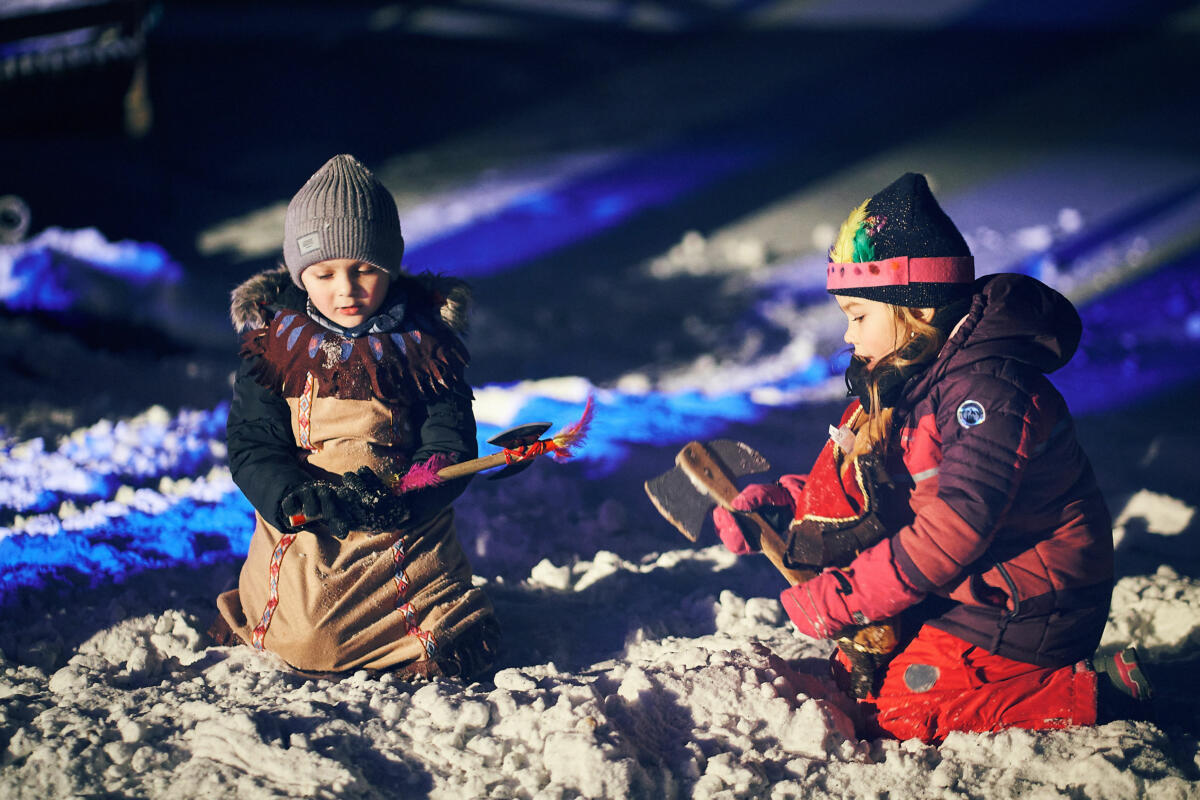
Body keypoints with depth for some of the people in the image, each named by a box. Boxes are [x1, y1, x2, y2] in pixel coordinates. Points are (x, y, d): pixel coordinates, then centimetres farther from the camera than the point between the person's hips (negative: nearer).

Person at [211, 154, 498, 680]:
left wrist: (398, 500, -24)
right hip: (302, 537, 0)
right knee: (307, 648, -14)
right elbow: (252, 448, -2)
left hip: (407, 534, 0)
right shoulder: (274, 342, 1)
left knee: (459, 653, -13)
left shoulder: (426, 344, 0)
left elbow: (451, 449, -5)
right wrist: (299, 495, -23)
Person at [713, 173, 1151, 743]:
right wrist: (775, 505, -9)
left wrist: (837, 600, -26)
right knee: (854, 676, 8)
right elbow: (846, 487, 9)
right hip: (965, 587, 10)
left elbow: (951, 530, -30)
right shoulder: (897, 384, 7)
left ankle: (1087, 693, -7)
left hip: (1031, 605, -10)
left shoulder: (988, 390, -24)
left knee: (891, 713, -12)